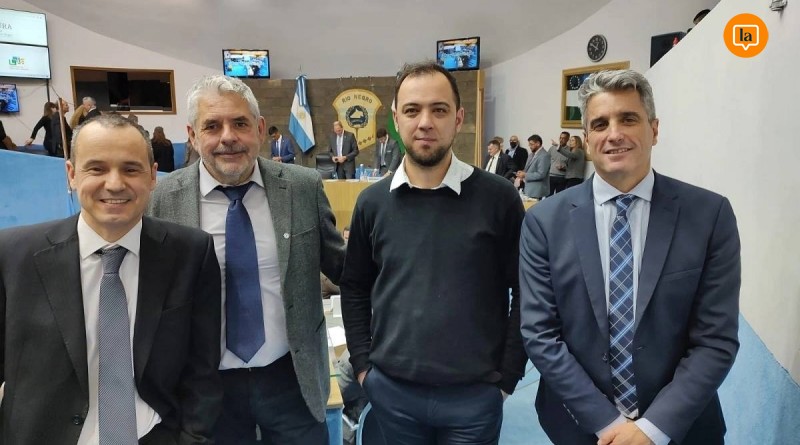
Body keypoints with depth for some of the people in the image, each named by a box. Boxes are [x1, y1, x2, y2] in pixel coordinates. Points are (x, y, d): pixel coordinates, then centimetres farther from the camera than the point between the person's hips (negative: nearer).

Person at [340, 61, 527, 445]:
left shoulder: (498, 197, -7)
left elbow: (525, 292, -3)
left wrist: (507, 376, -4)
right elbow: (354, 289, 8)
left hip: (474, 393, -2)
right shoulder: (372, 202, 0)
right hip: (390, 389, 2)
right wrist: (362, 365, 3)